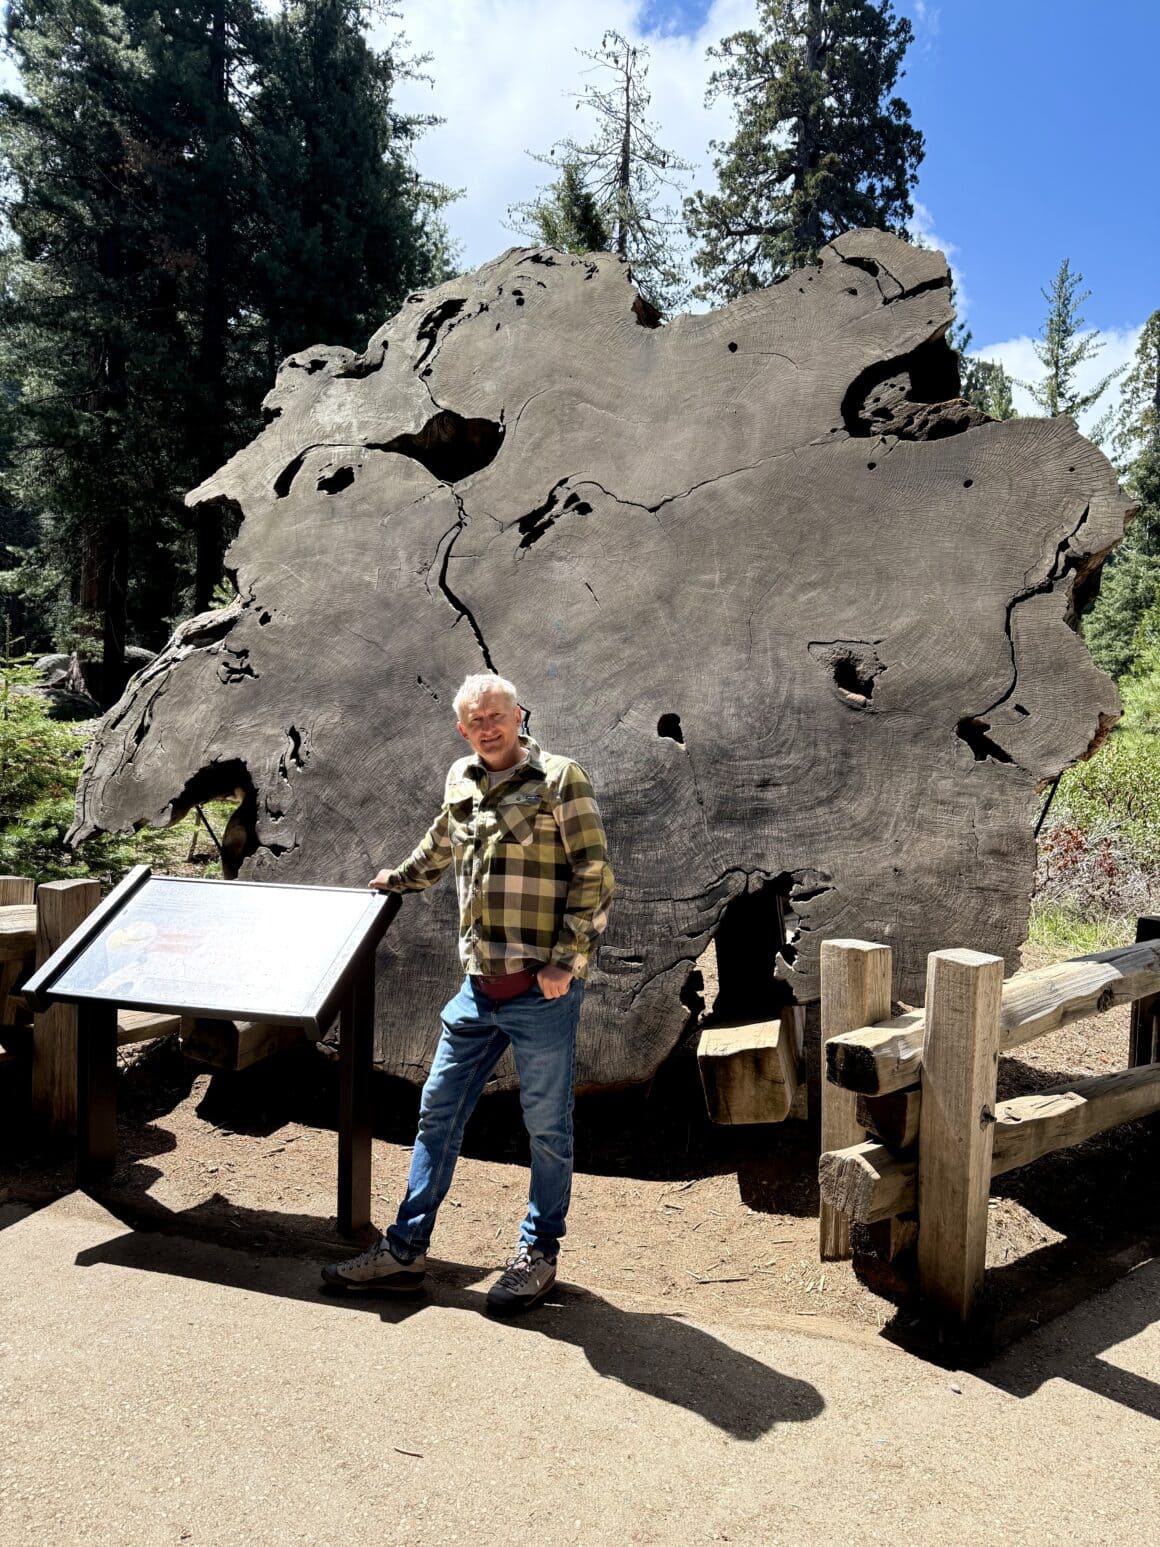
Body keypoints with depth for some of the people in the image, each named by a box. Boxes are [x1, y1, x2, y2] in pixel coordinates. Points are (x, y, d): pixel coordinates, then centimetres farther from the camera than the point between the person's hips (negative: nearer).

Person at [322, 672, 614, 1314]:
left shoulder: (560, 779, -7)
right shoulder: (461, 780, 11)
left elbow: (595, 876, -10)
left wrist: (566, 960, -15)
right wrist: (403, 877, 44)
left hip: (542, 991, -6)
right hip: (479, 989, 6)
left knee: (546, 1126, 7)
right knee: (438, 1113, 11)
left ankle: (538, 1255, 25)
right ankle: (404, 1251, 24)